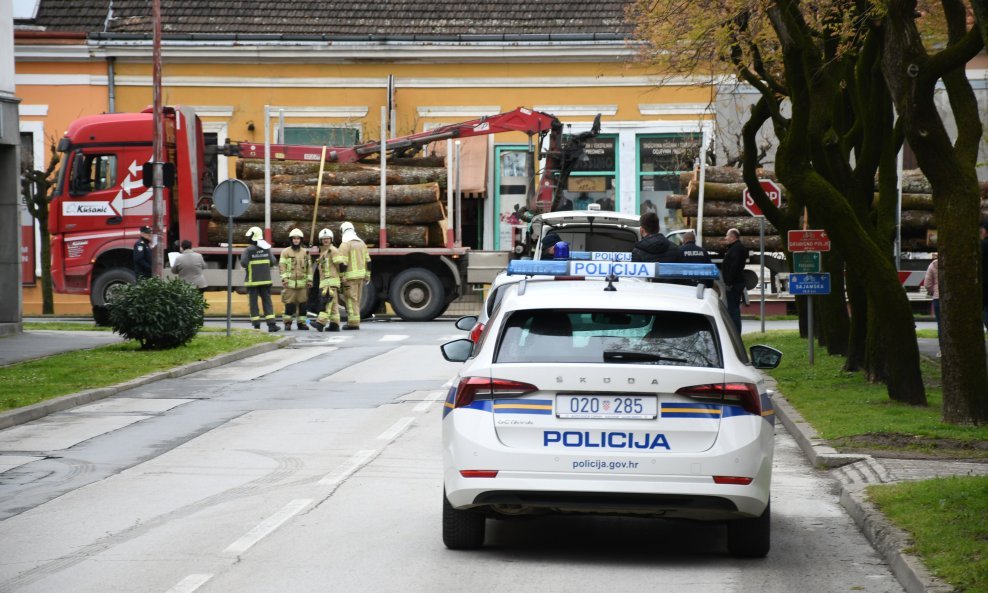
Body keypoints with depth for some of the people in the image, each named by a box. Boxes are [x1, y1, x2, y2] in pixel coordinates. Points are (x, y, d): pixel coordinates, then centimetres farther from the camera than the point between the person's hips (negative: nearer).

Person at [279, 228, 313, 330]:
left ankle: (301, 323, 10)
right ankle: (287, 323, 2)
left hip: (302, 283, 3)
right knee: (289, 304, -6)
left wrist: (310, 280, 6)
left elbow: (309, 267, 12)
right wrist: (284, 279, -11)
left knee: (302, 303, 3)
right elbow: (282, 266, -2)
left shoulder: (305, 252, 11)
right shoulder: (285, 252, 3)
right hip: (290, 282, -3)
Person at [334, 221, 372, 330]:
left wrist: (342, 276, -16)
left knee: (351, 299, -5)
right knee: (356, 299, 14)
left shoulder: (345, 244, -10)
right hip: (361, 275, 7)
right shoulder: (361, 243, 14)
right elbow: (367, 261, 15)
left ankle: (353, 322, -8)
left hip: (350, 276, -7)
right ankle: (354, 321, 17)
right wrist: (367, 275, 18)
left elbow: (342, 263, -17)